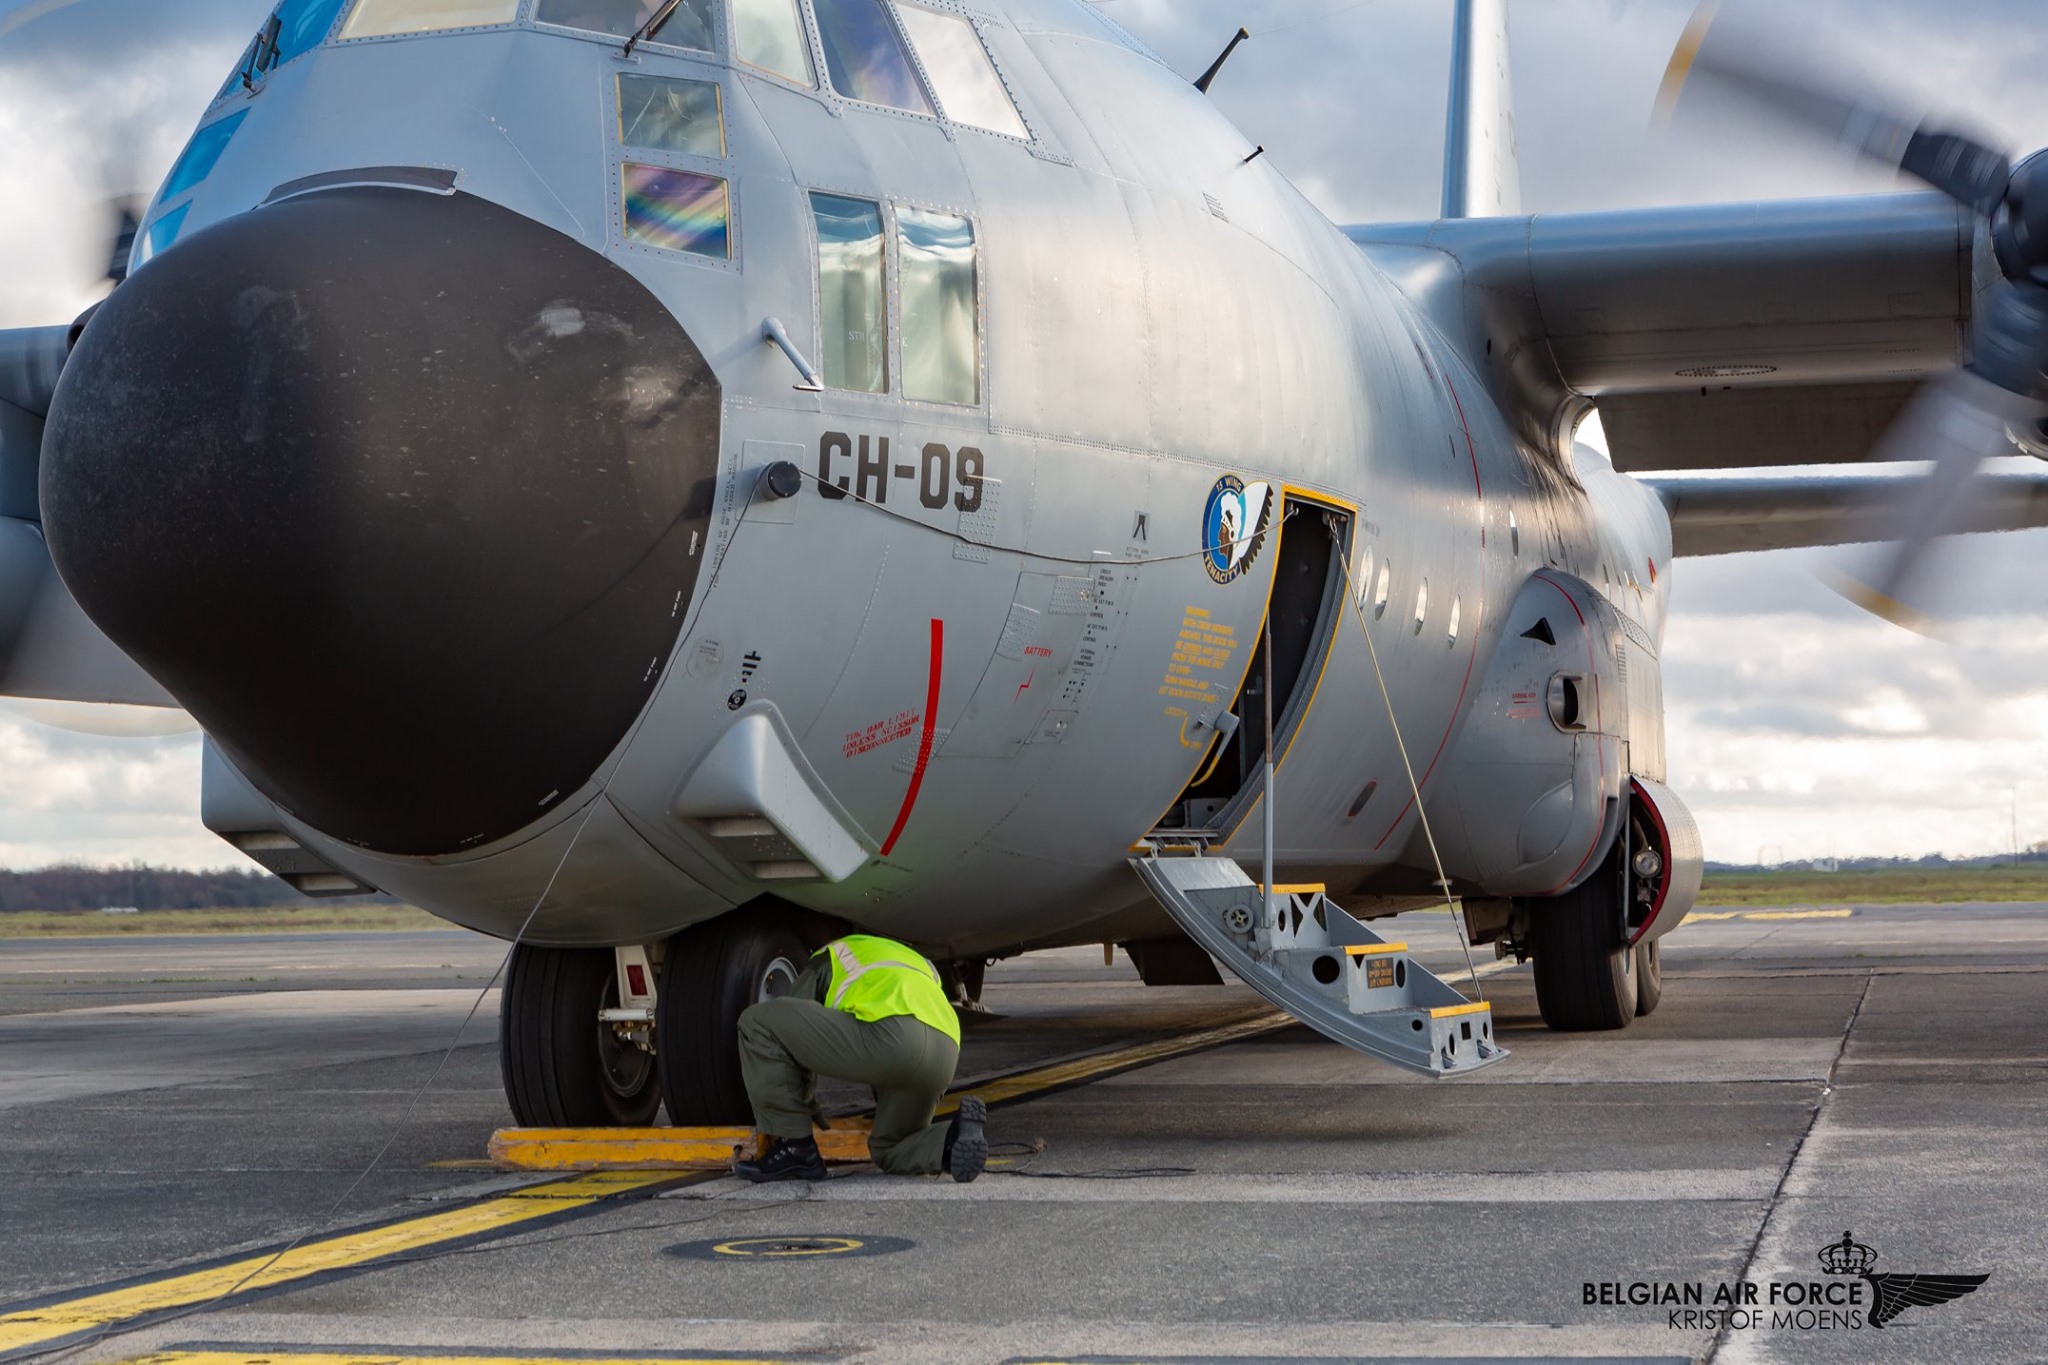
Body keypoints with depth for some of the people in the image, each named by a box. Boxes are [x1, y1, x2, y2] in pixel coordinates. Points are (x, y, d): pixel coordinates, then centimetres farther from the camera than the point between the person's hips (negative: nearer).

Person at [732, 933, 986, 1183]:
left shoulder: (829, 957, 31)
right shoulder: (921, 966, 44)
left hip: (889, 1038, -7)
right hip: (946, 1055, 7)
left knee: (758, 1022, 4)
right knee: (889, 1151, 29)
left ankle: (795, 1150, 7)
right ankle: (953, 1139, -4)